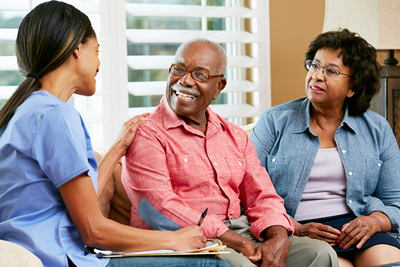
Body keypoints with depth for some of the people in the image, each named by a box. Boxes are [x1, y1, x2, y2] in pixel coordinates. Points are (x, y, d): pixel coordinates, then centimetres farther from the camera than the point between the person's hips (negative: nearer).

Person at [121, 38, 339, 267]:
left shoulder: (235, 136, 20)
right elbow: (159, 210, -14)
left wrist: (279, 238, -10)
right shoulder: (146, 134, -2)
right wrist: (235, 242, -18)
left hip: (242, 237, 6)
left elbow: (262, 198, 14)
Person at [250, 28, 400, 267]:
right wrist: (296, 229, -15)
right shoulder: (274, 122, 7)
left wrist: (374, 221, -10)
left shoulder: (377, 129, 14)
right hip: (293, 234, -3)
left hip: (354, 229, 3)